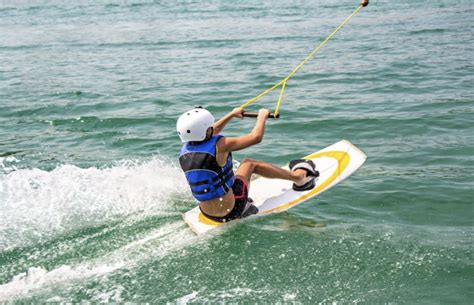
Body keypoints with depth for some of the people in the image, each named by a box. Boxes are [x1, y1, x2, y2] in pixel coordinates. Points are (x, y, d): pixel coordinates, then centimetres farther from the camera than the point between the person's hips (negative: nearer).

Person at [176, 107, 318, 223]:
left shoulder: (185, 149, 0)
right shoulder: (218, 146, -20)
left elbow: (210, 132, 22)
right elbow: (256, 137, -12)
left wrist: (231, 114, 34)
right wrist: (262, 116, 8)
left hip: (208, 213, 6)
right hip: (230, 211, -6)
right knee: (249, 163, 14)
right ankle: (299, 176, 27)